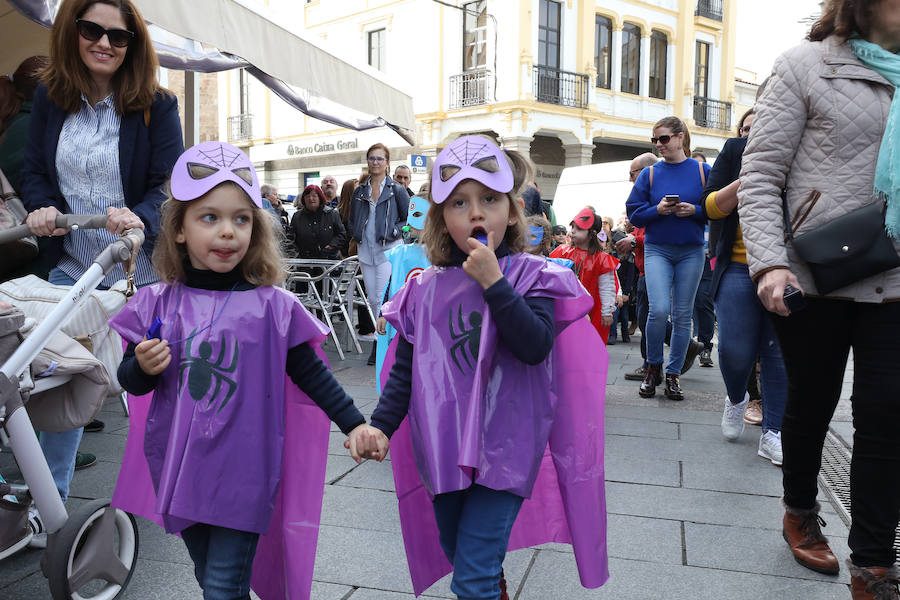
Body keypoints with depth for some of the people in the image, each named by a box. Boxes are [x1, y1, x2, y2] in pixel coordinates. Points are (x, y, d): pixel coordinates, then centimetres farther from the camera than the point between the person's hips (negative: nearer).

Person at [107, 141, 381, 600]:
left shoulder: (272, 306, -9)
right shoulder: (157, 304, -2)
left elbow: (310, 372, -2)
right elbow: (131, 381, 8)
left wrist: (353, 424, -9)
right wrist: (143, 368, -14)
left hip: (243, 471, -3)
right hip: (179, 467, 3)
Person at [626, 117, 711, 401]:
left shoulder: (702, 171, 4)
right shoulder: (650, 174, 5)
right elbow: (634, 214, 4)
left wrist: (694, 210, -14)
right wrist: (658, 210, -13)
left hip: (691, 252, 1)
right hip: (657, 250, 0)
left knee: (682, 315, 4)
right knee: (659, 310, -15)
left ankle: (673, 374, 17)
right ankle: (653, 367, 7)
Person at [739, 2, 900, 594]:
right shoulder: (806, 66, 0)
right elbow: (760, 176, -7)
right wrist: (769, 261, -19)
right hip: (814, 277, -3)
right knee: (812, 402, 10)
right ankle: (801, 512, 35)